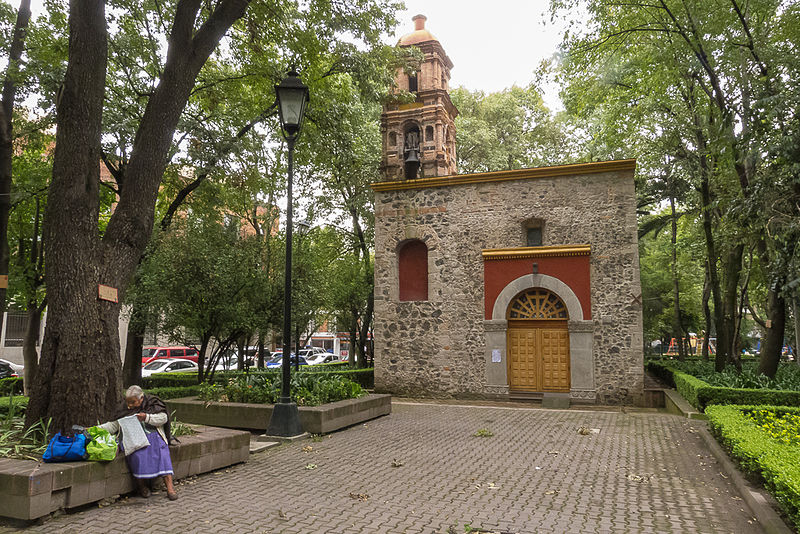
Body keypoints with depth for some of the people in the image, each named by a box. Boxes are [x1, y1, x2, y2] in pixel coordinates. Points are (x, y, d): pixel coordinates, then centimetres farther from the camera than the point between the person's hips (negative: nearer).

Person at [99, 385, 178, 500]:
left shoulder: (152, 403, 8)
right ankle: (141, 485, -18)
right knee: (138, 453, -33)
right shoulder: (125, 409, 18)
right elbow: (113, 425, 18)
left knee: (161, 452, -31)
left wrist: (146, 417, -15)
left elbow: (163, 418, -3)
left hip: (153, 435, -1)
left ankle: (169, 487, -35)